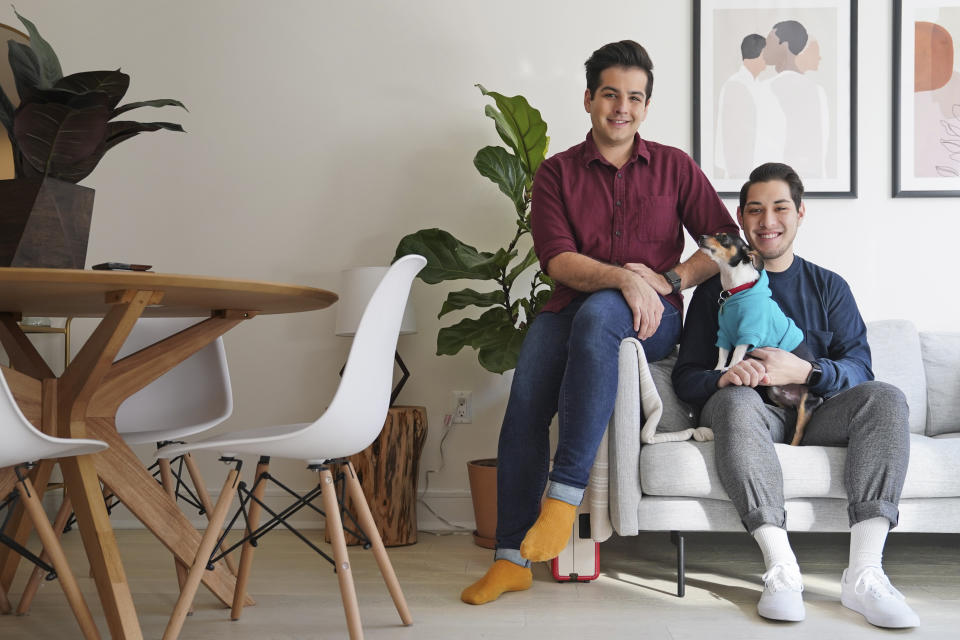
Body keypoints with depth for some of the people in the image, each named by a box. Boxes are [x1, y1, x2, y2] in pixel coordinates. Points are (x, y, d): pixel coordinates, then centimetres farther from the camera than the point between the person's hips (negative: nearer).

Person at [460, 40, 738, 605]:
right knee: (525, 404, -26)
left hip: (654, 319, -1)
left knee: (597, 314, -38)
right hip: (573, 309, 2)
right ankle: (513, 558, -18)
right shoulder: (557, 172, 9)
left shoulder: (674, 167, 12)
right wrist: (623, 276, -21)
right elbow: (558, 260, -4)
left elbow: (727, 240, 7)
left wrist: (668, 278, -9)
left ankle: (565, 492, -36)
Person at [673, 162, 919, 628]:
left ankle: (864, 572, -34)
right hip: (754, 415, -2)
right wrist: (724, 377, -20)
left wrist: (805, 371, -17)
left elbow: (859, 369, 4)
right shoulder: (716, 289, 13)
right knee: (736, 399, -35)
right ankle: (781, 568, -41)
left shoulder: (828, 287, 18)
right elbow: (685, 376, 4)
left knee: (885, 398, -26)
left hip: (817, 415, 2)